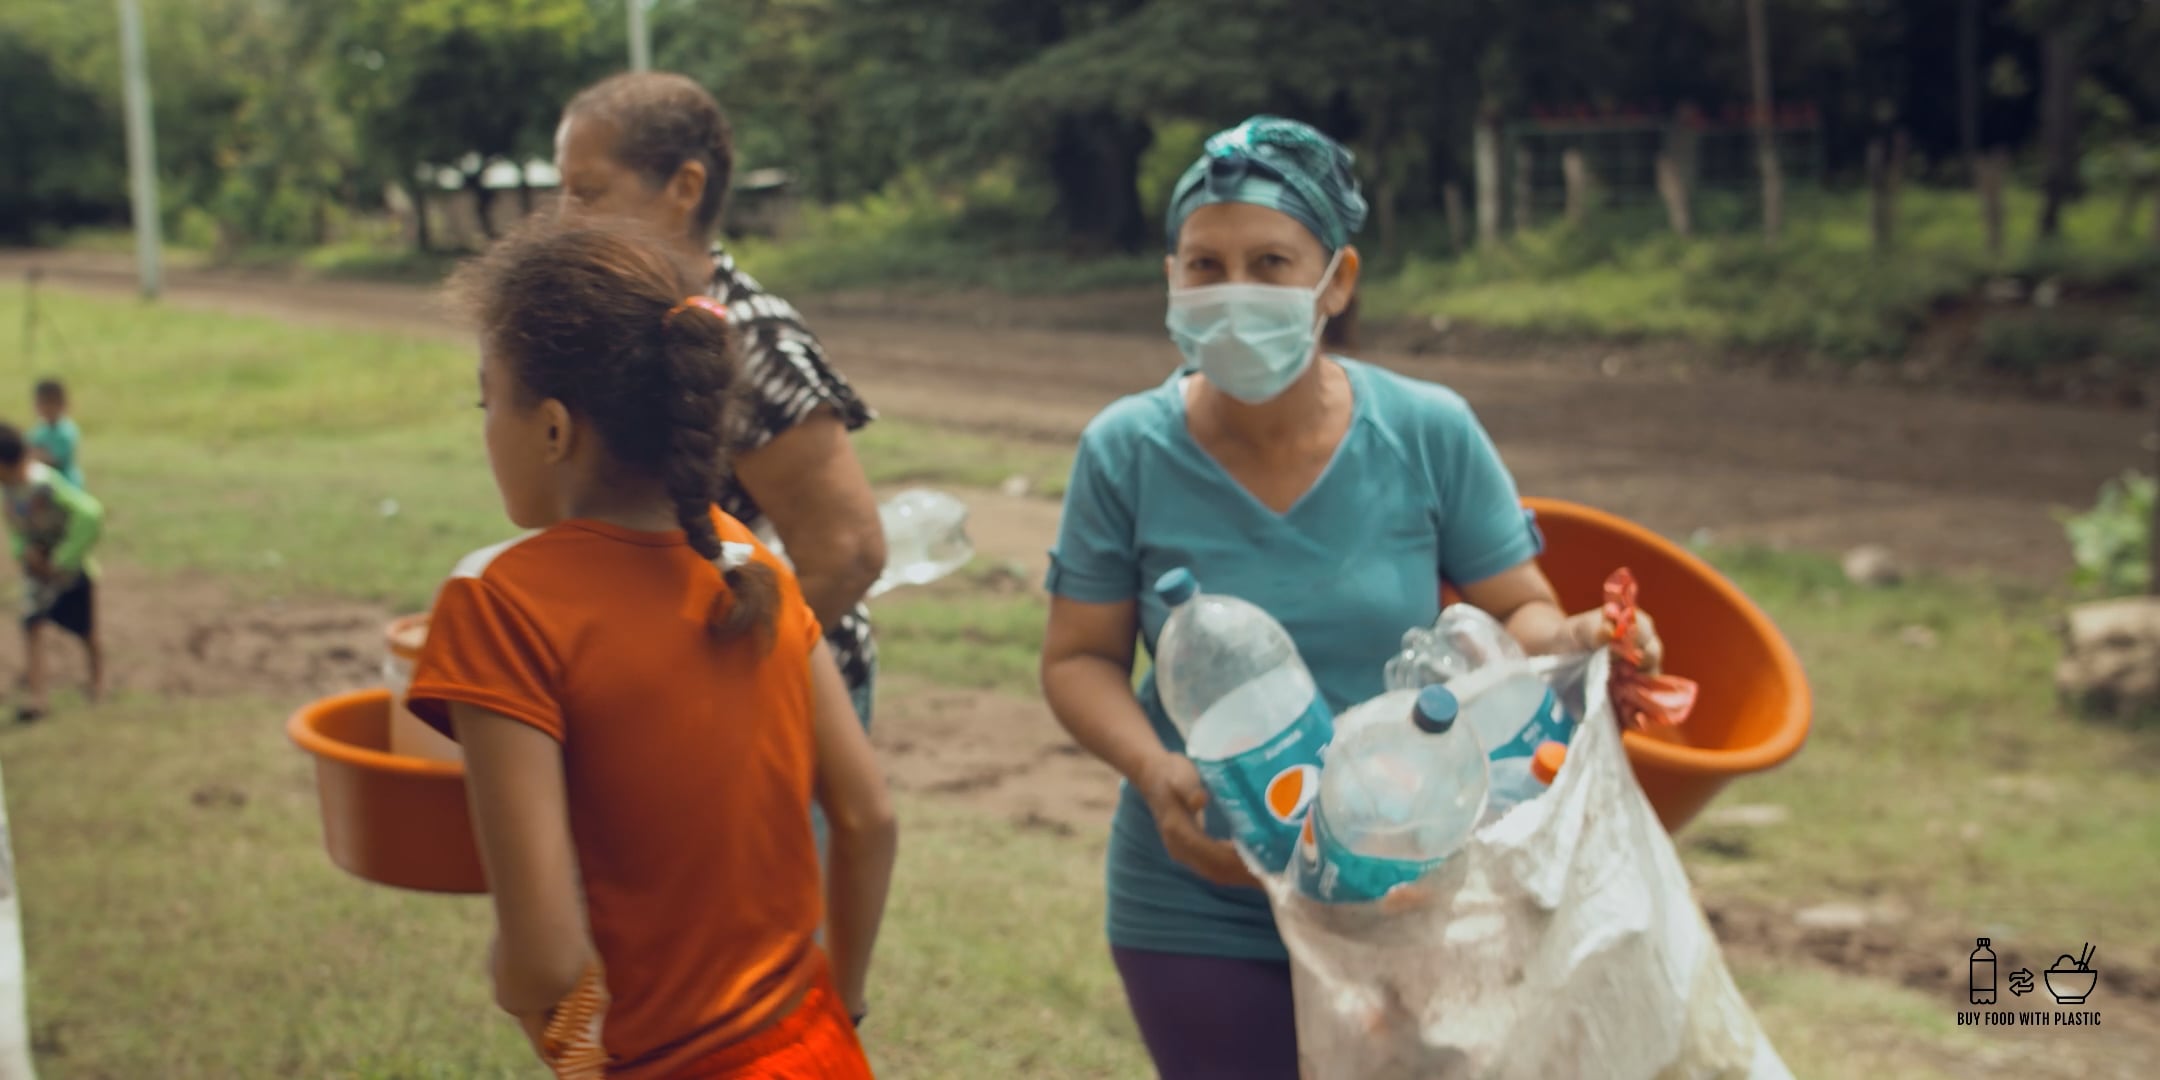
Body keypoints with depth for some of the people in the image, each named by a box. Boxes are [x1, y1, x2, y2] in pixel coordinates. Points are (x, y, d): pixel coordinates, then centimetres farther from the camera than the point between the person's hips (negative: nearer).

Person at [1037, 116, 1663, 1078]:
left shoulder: (1429, 435, -9)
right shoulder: (1126, 454, -10)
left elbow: (1518, 610, -1)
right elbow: (1079, 657, -2)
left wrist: (1569, 644, -24)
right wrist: (1152, 768, -21)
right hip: (1203, 904, 0)